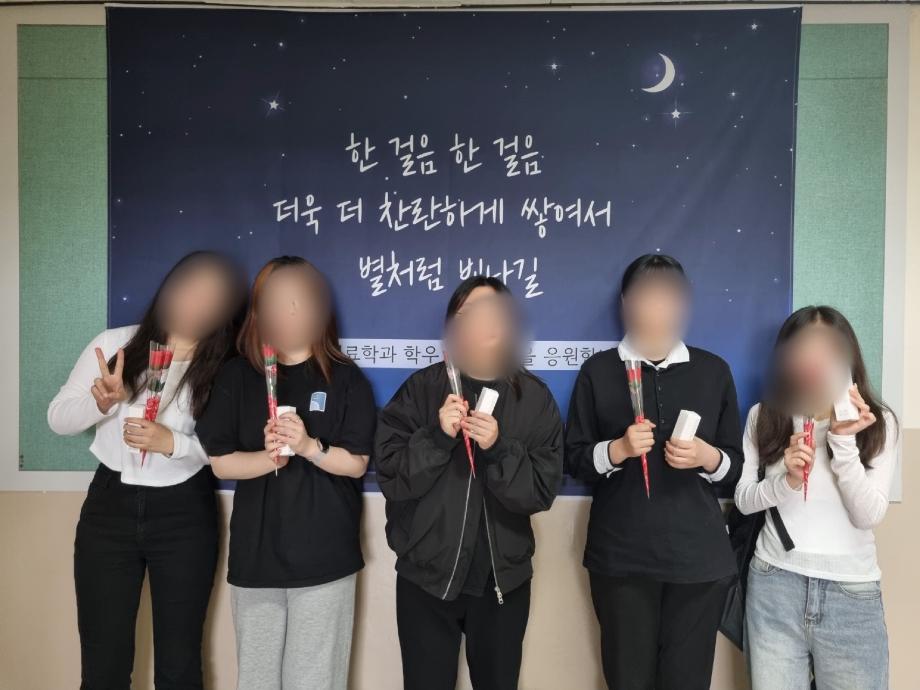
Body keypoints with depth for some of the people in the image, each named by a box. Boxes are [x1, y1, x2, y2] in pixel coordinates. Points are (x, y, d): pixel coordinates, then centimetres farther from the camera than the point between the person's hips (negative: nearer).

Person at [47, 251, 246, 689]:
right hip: (109, 508, 1)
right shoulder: (114, 344, -1)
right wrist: (102, 402, -18)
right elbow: (58, 419, 3)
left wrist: (173, 443, -23)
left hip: (184, 516, -1)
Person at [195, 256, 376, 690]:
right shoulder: (236, 376, 4)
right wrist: (270, 458, -19)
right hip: (255, 555, 2)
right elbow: (221, 462, 0)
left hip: (325, 557, -2)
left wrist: (309, 447, -21)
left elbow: (356, 464, -3)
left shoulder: (345, 378, 0)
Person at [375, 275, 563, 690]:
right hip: (426, 576, -1)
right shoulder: (421, 388, -5)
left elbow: (542, 492, -8)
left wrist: (498, 449, -23)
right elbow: (390, 476, -10)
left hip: (503, 579, 1)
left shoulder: (534, 398, -3)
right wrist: (438, 437, -23)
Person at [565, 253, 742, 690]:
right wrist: (617, 449, -15)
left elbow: (736, 466, 9)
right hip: (620, 555, -1)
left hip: (698, 556, 1)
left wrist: (705, 456, -12)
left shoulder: (713, 371, 6)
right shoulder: (598, 370, 2)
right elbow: (574, 459, 3)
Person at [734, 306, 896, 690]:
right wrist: (787, 481, -19)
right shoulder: (764, 416, 0)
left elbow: (869, 516, -9)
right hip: (774, 585, 1)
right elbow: (743, 500, -1)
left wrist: (844, 441, -19)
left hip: (853, 592, 0)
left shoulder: (878, 422, -1)